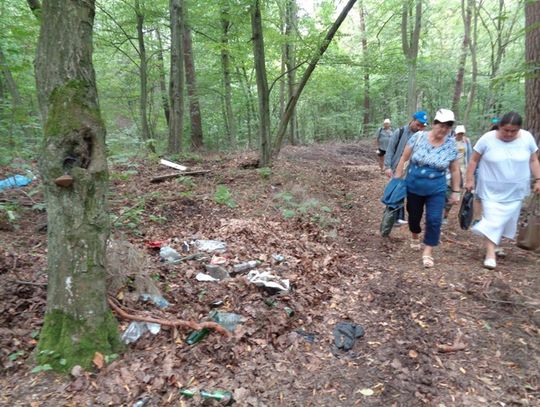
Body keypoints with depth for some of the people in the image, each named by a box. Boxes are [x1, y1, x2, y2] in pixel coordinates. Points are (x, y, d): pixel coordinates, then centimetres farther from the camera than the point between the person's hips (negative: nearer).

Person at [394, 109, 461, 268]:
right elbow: (404, 158, -4)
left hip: (436, 190, 0)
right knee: (414, 216, 16)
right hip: (413, 187, 0)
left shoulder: (451, 145, -6)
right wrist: (397, 179, -4)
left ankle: (428, 252, 5)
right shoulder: (418, 137, -10)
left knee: (434, 220, -9)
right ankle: (415, 236, 47)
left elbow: (454, 170, 2)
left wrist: (456, 191, 4)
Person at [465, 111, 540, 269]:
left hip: (514, 191, 3)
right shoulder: (487, 139, -13)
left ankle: (494, 243, 31)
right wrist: (469, 179, -6)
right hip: (491, 190, -3)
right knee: (492, 220, -6)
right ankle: (490, 252, -2)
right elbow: (474, 160, -5)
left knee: (506, 219, 11)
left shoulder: (527, 138, -5)